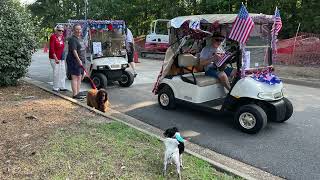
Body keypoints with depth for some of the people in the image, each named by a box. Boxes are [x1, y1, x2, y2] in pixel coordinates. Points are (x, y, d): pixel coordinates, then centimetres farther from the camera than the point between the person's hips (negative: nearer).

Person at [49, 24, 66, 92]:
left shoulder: (62, 37, 10)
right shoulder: (53, 37, -12)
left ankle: (62, 87, 19)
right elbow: (51, 49, -16)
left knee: (63, 72, 10)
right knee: (56, 73, -3)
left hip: (61, 58, 7)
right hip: (54, 58, -7)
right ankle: (55, 87, 8)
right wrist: (56, 58, -18)